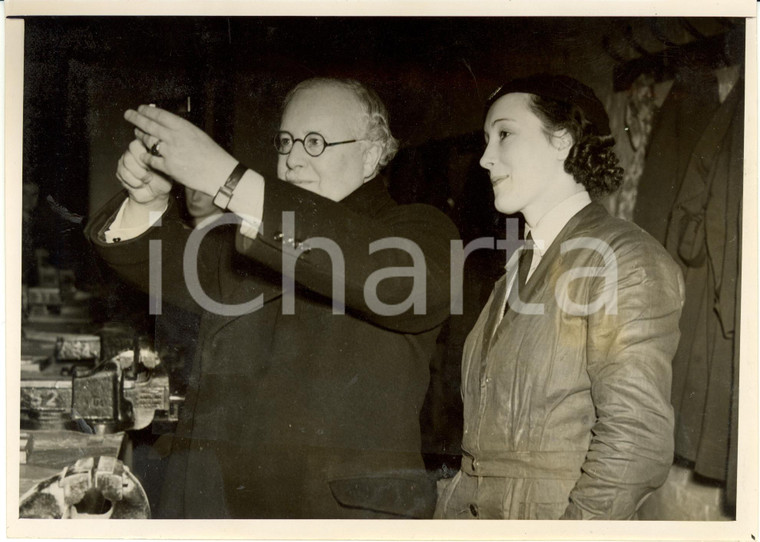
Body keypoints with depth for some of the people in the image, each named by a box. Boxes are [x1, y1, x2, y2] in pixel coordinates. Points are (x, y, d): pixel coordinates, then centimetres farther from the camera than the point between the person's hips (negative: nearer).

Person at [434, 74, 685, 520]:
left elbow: (636, 440, -17)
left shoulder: (627, 260, -10)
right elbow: (487, 426, 11)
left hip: (555, 518, -6)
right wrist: (454, 507, 4)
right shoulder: (521, 268, 13)